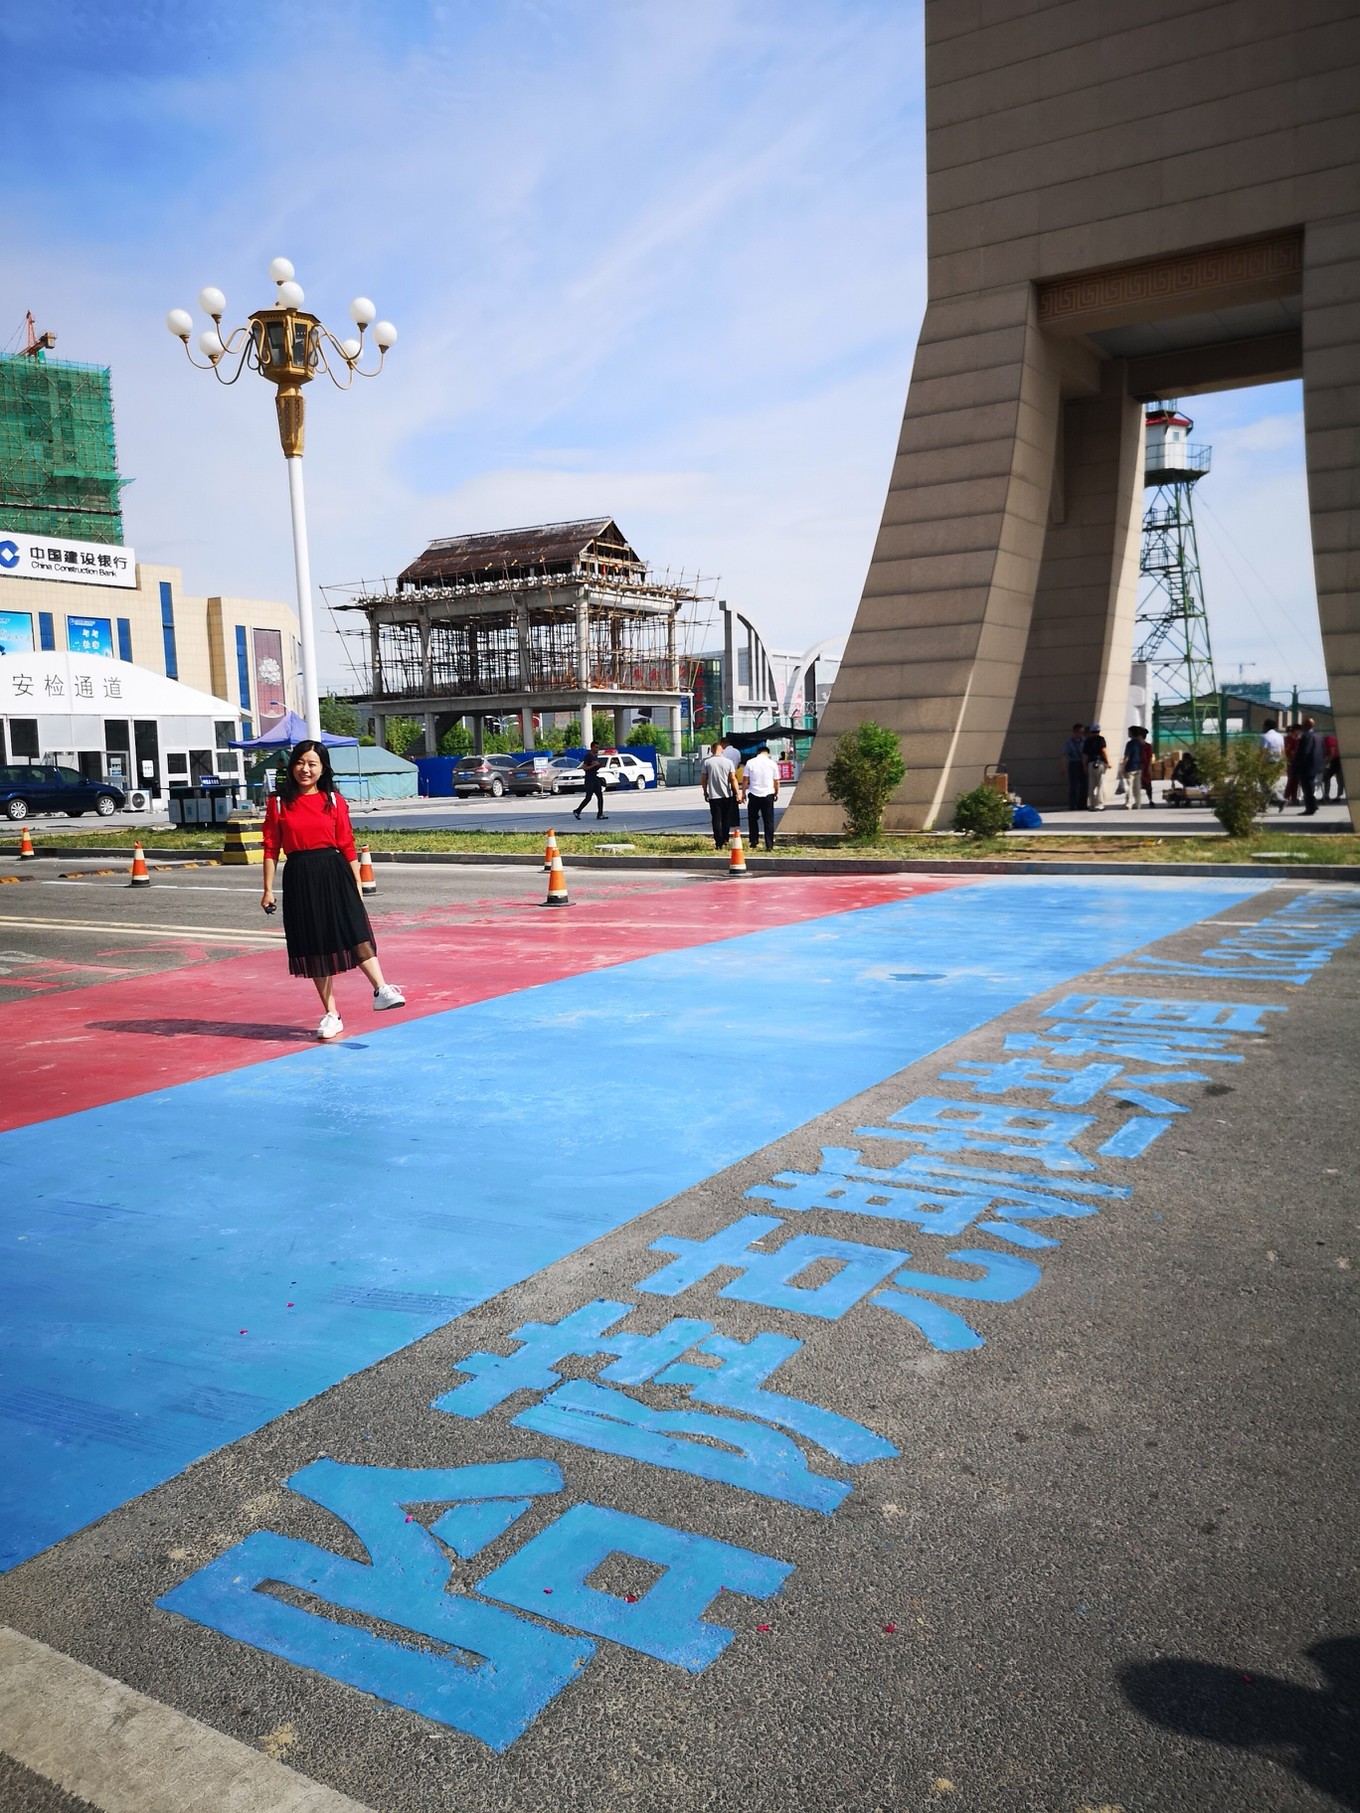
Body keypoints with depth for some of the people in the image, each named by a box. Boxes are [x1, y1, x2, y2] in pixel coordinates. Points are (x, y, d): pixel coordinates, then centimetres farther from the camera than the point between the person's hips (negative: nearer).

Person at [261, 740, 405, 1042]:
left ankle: (381, 990, -22)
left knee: (355, 933, -16)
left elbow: (347, 846, 5)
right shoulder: (278, 802, 3)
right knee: (314, 946, 6)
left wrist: (357, 884, 4)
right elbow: (271, 849, 4)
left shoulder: (334, 800, 4)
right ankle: (331, 1015, 13)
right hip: (300, 878, 0)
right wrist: (268, 889, 1)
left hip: (335, 873, 0)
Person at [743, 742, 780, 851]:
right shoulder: (772, 763, 0)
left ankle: (753, 843, 12)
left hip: (753, 794, 0)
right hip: (768, 795, 0)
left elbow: (746, 780, -1)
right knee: (768, 821, 5)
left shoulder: (750, 763, -1)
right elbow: (776, 781, 4)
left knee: (752, 819, 15)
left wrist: (744, 792, 9)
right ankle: (769, 845, 3)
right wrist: (776, 793, 18)